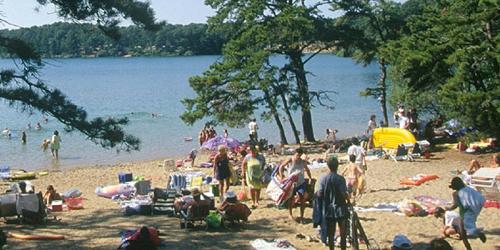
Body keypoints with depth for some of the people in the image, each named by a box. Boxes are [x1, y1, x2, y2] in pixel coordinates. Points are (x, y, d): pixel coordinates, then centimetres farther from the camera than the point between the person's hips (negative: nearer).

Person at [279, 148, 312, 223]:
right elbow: (281, 167, 0)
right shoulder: (290, 160, -9)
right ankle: (290, 214, 28)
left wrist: (310, 178, 15)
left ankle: (301, 216, 5)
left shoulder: (303, 162, 0)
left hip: (301, 183, 2)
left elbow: (307, 170, 18)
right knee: (291, 199, 7)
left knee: (302, 199, -4)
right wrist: (281, 176, -9)